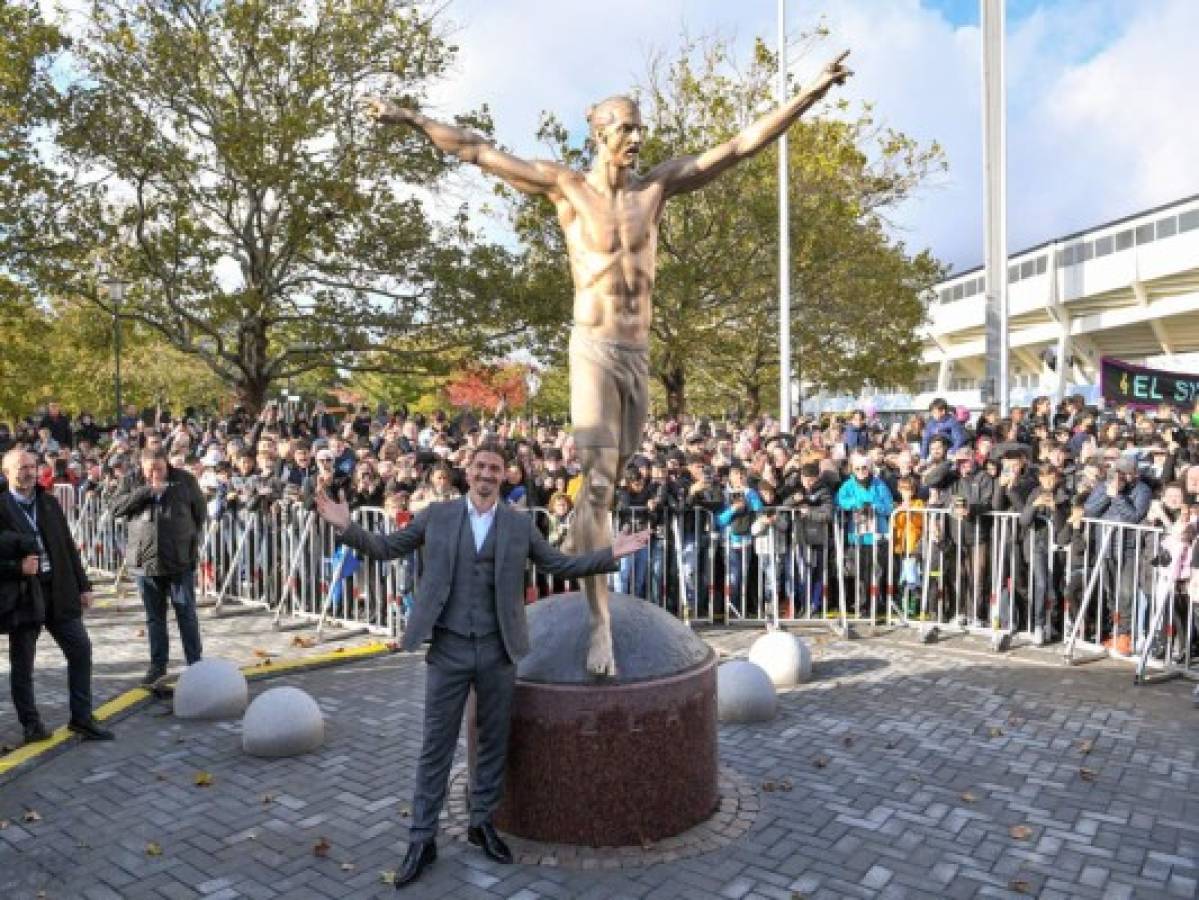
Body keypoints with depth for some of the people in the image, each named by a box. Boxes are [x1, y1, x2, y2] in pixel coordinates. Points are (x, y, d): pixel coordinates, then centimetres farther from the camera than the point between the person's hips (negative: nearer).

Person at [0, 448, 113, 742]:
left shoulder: (49, 503, 10)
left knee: (81, 649, 3)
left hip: (59, 591, 5)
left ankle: (82, 718, 12)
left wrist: (82, 585, 9)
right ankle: (31, 724, 22)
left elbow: (68, 546, 12)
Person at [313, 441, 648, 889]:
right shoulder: (436, 514, 0)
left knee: (494, 742, 13)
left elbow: (559, 564, 5)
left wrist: (610, 554, -5)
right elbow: (386, 548, 5)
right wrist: (347, 526, -11)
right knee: (436, 746, 7)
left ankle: (482, 823, 33)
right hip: (448, 647, -1)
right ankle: (421, 839, 21)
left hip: (497, 650, 2)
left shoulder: (520, 524, 2)